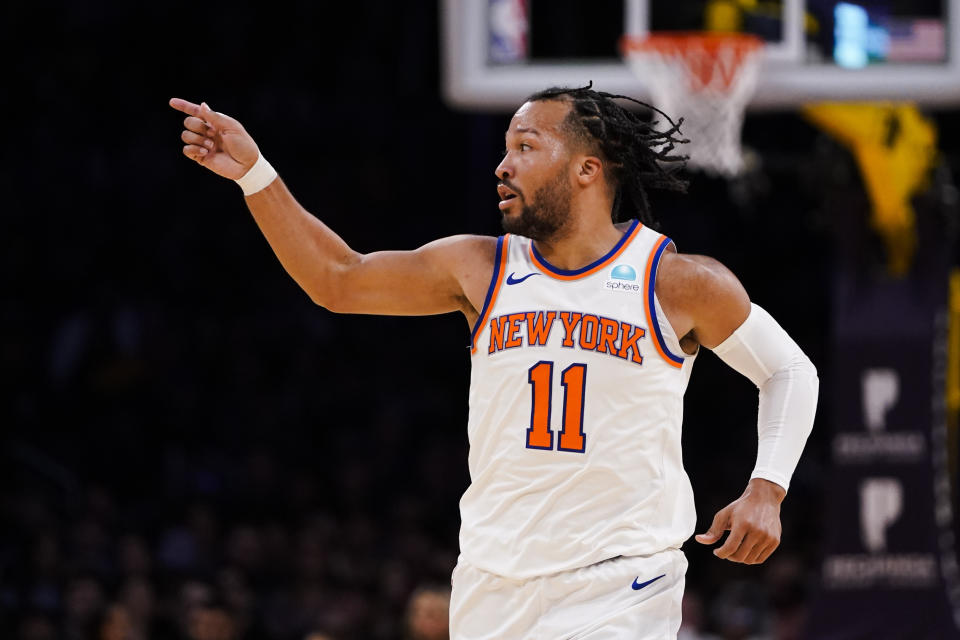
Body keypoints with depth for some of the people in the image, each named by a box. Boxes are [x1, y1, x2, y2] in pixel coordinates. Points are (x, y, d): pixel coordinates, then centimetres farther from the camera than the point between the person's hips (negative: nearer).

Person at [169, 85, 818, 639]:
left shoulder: (679, 281, -4)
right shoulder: (480, 269, 6)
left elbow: (790, 371, 6)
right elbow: (338, 279, 12)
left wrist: (766, 490, -7)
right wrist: (253, 172, 4)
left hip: (619, 587, -4)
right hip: (493, 582, 4)